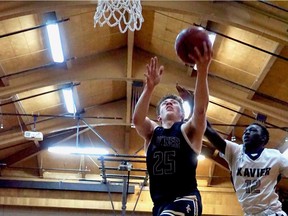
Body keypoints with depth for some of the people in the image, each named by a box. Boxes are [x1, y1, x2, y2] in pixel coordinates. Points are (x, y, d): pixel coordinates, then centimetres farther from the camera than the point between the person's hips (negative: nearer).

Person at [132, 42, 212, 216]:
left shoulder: (188, 130, 6)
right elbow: (137, 118, -8)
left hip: (185, 199, -6)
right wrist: (150, 86, -23)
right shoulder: (151, 132, 14)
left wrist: (203, 71, -29)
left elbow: (200, 109, -15)